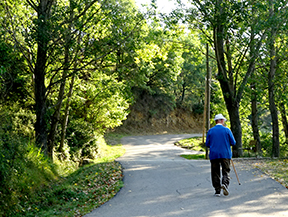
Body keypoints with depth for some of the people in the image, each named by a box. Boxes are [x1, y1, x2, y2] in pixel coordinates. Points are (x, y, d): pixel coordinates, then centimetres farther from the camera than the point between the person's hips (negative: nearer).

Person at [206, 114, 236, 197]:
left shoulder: (210, 131, 2)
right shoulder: (227, 130, -2)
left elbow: (207, 144, 3)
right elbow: (233, 143, 0)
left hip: (214, 155, 1)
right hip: (225, 154, -1)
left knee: (215, 173, 7)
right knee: (226, 171, 6)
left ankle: (217, 190, 7)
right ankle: (225, 184, -20)